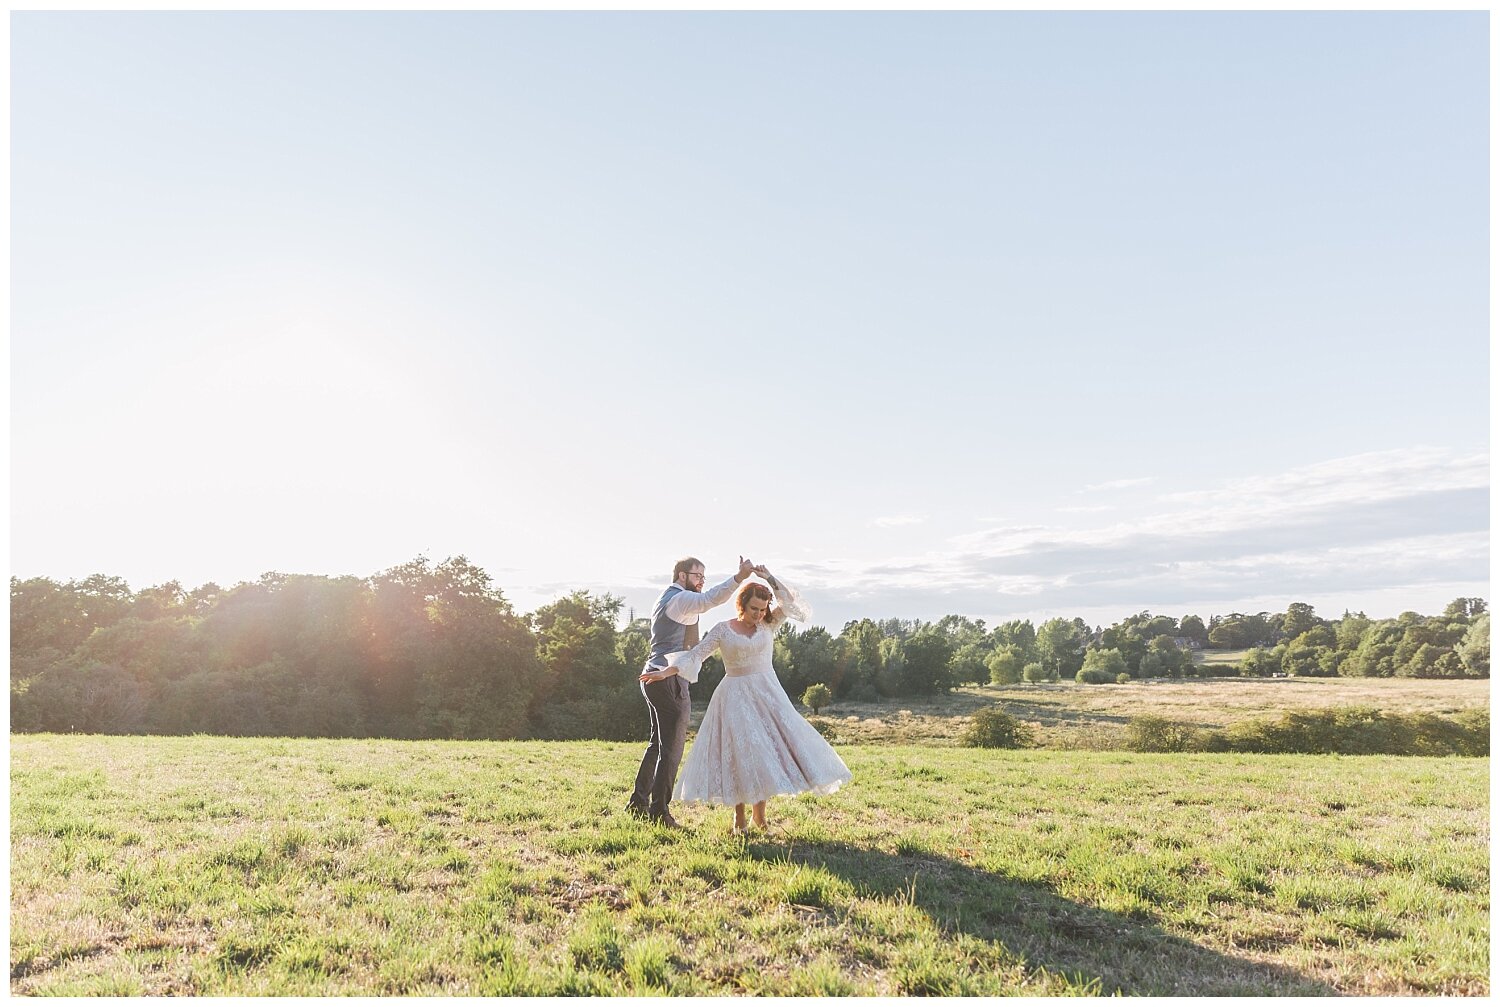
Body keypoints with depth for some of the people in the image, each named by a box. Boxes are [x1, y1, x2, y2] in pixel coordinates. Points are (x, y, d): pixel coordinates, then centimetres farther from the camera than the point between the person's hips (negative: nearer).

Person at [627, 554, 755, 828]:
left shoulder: (666, 599, 21)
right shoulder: (679, 599, -12)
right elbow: (710, 599, -32)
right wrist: (739, 577, -42)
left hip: (655, 678, 11)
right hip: (670, 680, -11)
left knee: (658, 742, 18)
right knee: (672, 746, -5)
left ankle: (638, 802, 23)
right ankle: (659, 811, -1)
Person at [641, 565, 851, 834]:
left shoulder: (769, 624, 6)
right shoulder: (722, 630, 0)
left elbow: (791, 605, -7)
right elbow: (695, 655, -3)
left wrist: (770, 579, -15)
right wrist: (665, 672, -13)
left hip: (767, 693, 3)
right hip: (735, 698, -2)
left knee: (771, 747, -2)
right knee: (739, 752, -5)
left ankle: (759, 811, 14)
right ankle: (739, 816, 8)